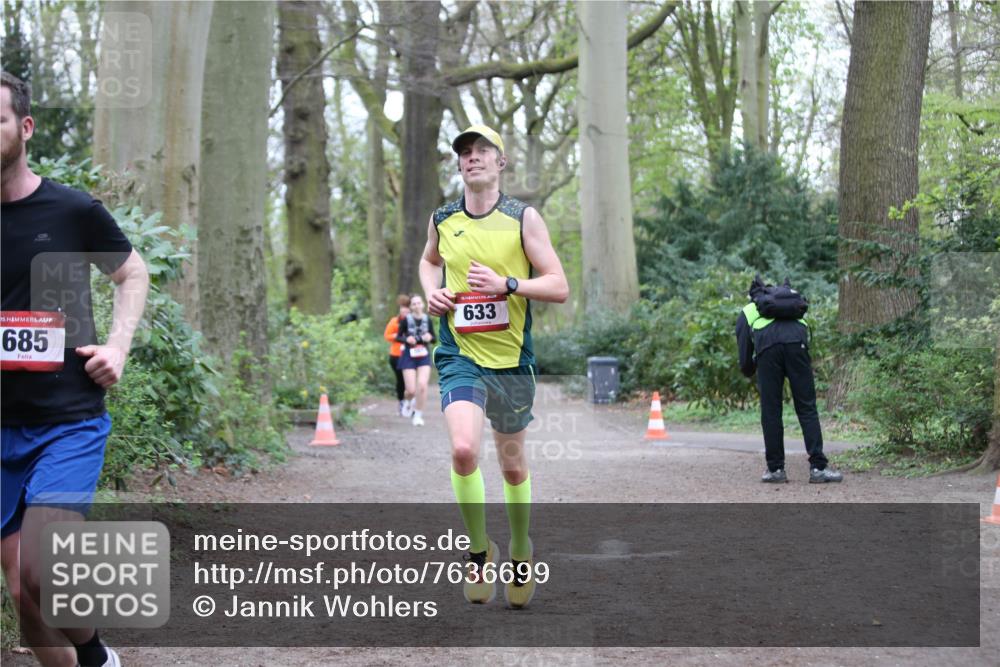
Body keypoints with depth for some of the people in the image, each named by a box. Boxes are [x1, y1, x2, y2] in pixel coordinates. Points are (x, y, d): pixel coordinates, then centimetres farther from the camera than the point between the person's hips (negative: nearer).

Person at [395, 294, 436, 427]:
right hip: (409, 356, -1)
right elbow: (398, 337, 5)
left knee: (422, 385, -15)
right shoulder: (405, 320, -5)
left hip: (424, 356, 1)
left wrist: (430, 338, -13)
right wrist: (406, 339, -16)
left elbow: (434, 339, 9)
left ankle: (418, 414, 0)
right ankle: (409, 401, 34)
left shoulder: (427, 319, 1)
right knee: (411, 390, -4)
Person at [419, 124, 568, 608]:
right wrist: (432, 291, 8)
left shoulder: (523, 218, -2)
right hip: (460, 356, 1)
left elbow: (558, 287, -5)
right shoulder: (441, 220, 6)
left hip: (512, 360, 0)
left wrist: (506, 283, -19)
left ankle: (520, 550, 36)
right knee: (464, 450, -23)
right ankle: (479, 550, -3)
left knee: (513, 466, 12)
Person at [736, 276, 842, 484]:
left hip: (767, 349, -1)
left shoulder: (747, 312, 31)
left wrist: (748, 371, 43)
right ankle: (818, 468, -3)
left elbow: (745, 357, 23)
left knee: (770, 411, 8)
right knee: (807, 408, 4)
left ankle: (775, 469, 10)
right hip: (796, 344, 1)